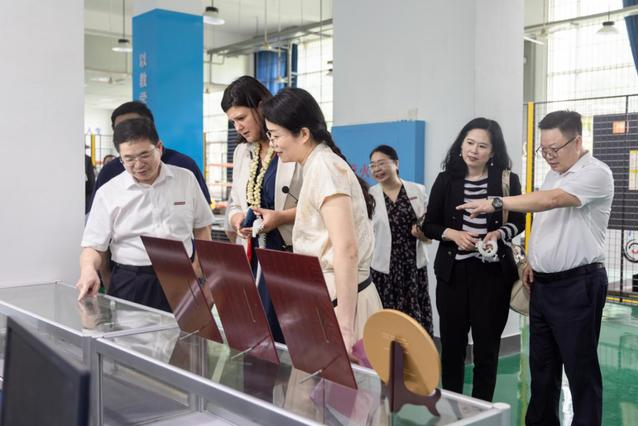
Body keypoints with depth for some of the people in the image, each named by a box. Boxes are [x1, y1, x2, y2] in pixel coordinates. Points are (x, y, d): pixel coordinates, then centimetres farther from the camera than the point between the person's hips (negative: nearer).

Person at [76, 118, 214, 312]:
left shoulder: (186, 179, 6)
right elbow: (94, 246, 4)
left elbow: (202, 228, 16)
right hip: (130, 286, -1)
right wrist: (88, 270, -18)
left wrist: (197, 269, 3)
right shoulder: (108, 193, 2)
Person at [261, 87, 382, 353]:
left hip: (340, 300, -9)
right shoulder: (319, 164, 14)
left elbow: (346, 250, -24)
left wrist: (344, 326, -24)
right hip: (327, 296, 9)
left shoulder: (323, 168, -15)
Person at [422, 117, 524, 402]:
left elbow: (519, 220, 10)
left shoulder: (507, 180, -1)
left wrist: (499, 234, -11)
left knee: (487, 346, 8)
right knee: (451, 343, 9)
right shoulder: (446, 180, 2)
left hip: (493, 273, -1)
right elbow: (429, 225, 5)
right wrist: (453, 234, -13)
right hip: (453, 272, 1)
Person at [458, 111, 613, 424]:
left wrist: (497, 203, -25)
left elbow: (551, 200, -27)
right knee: (541, 364, 16)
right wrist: (532, 260, 10)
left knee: (580, 367, 2)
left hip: (577, 284, -8)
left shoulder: (596, 173, -13)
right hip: (542, 283, 8)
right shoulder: (553, 175, 14)